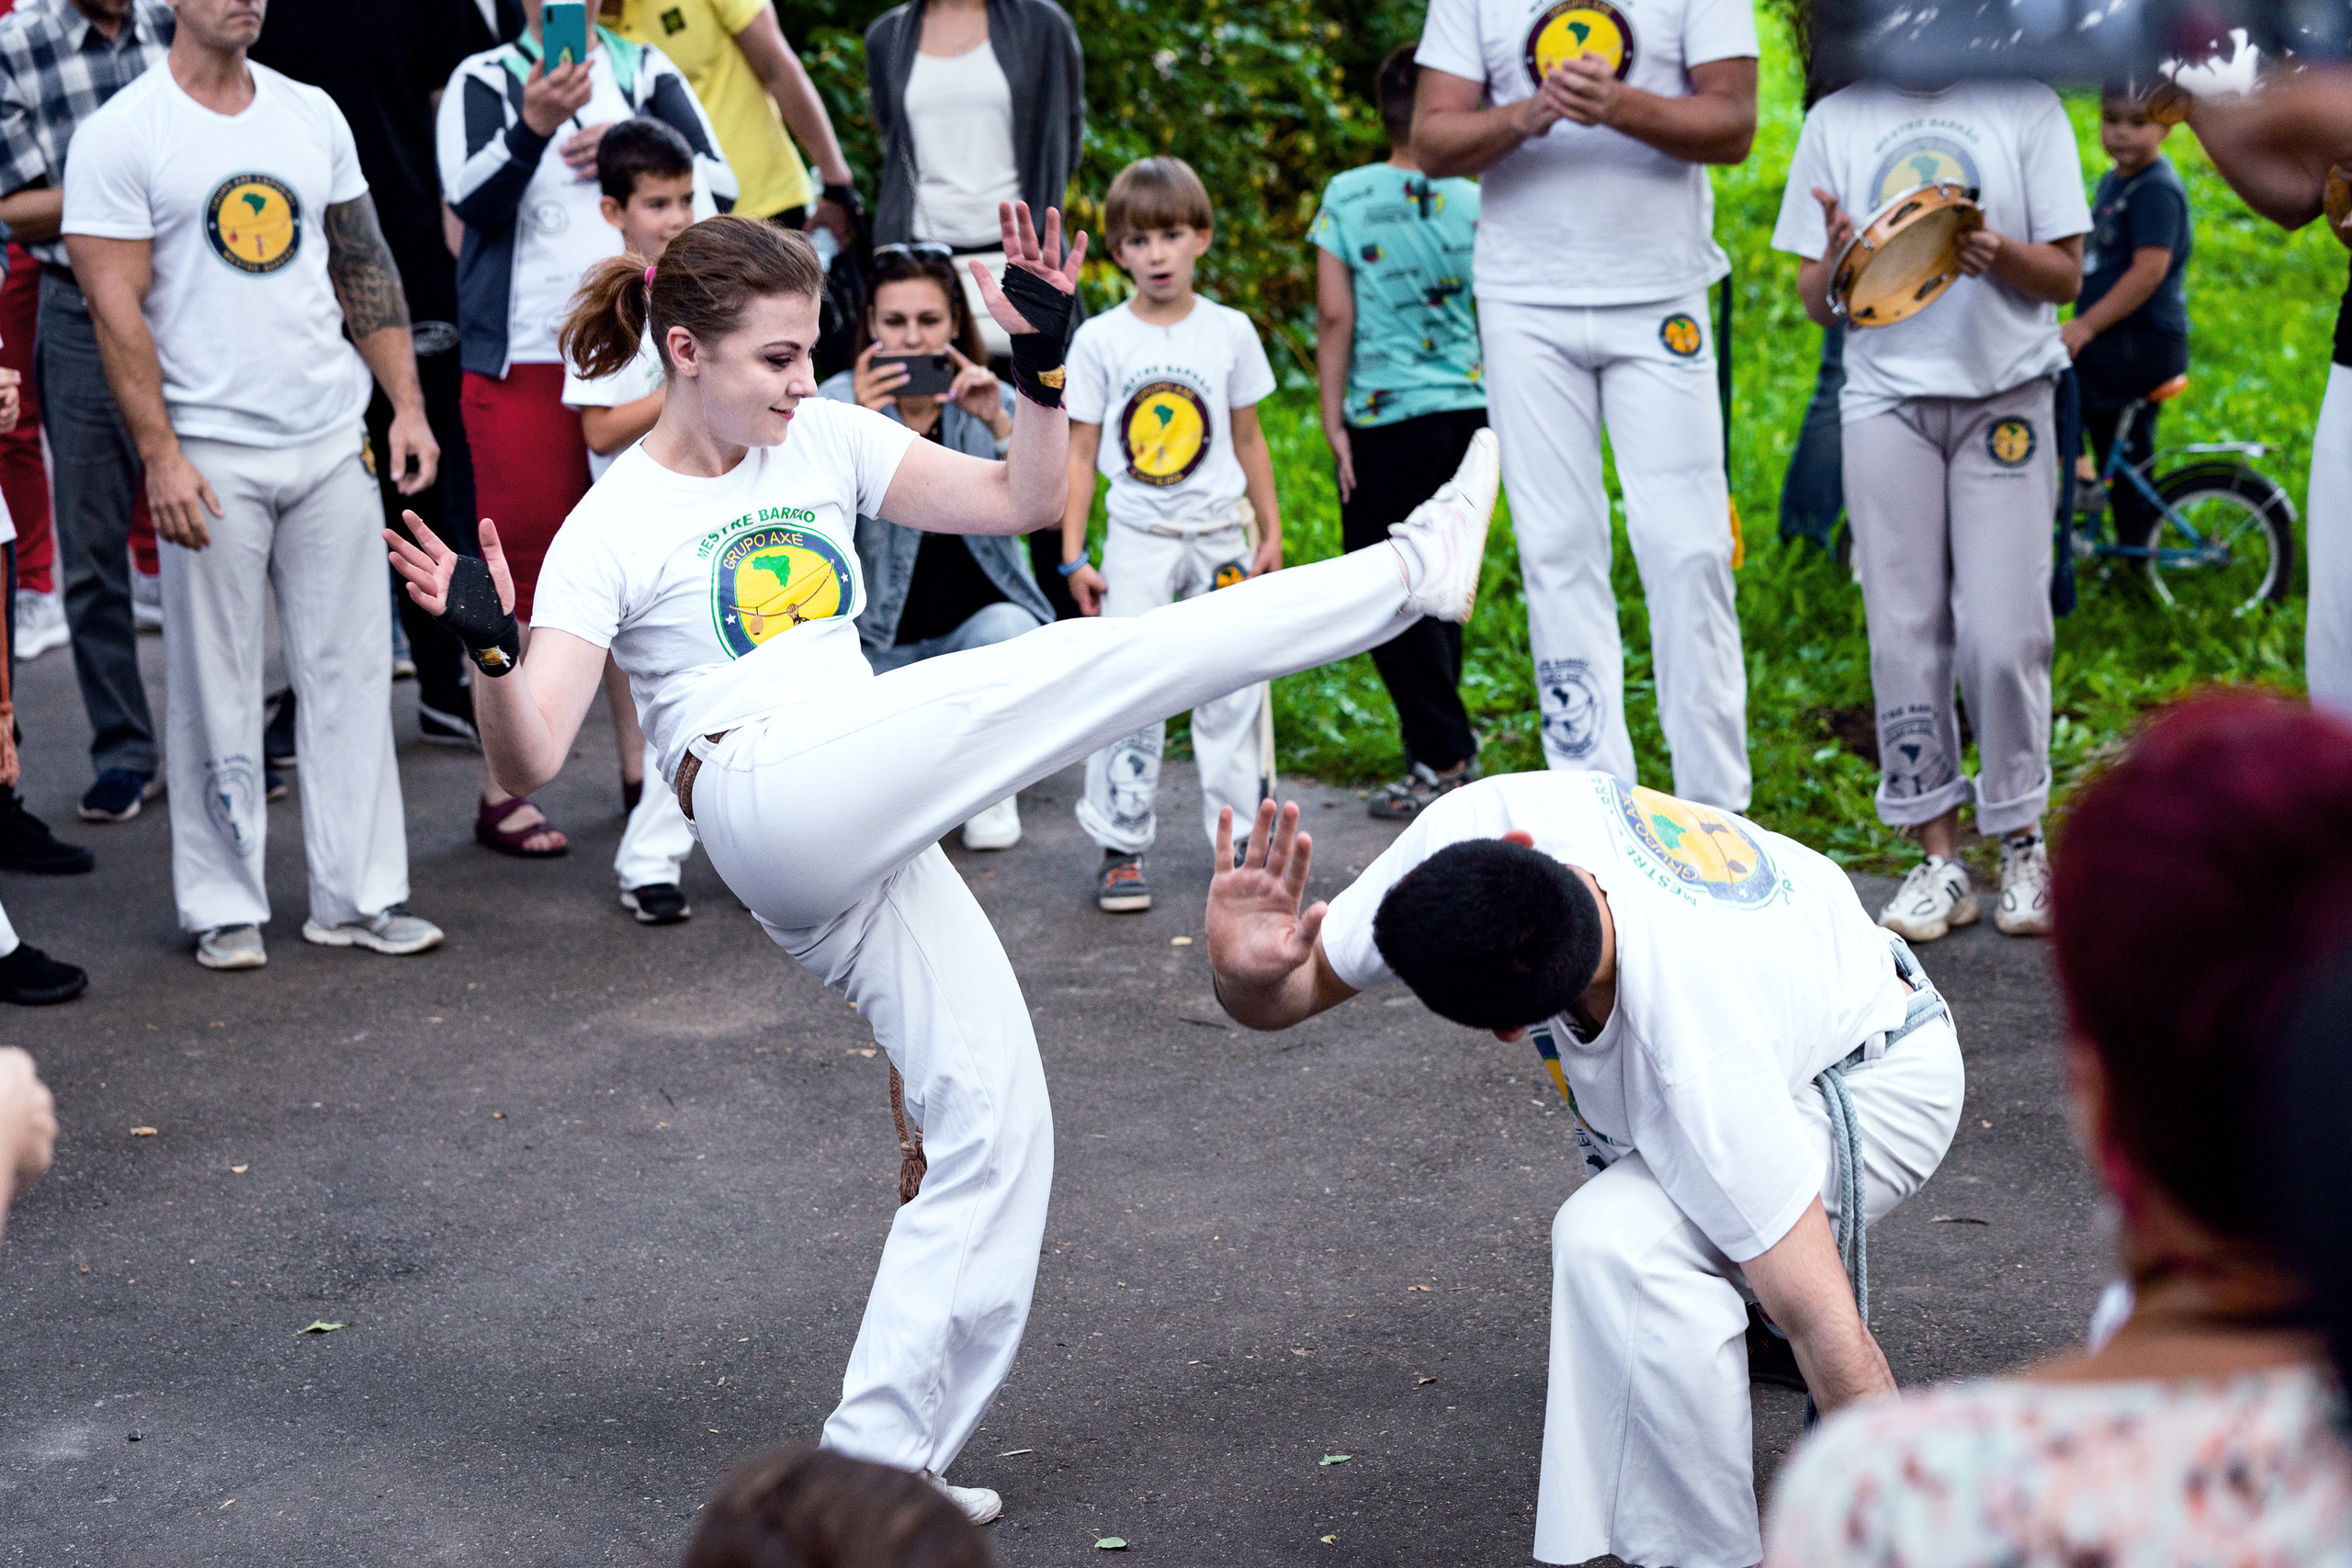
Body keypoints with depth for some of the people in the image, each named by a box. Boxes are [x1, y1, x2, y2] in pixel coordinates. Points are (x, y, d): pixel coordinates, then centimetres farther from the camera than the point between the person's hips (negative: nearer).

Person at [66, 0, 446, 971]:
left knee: (351, 670, 6)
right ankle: (224, 907, 13)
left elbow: (364, 266, 15)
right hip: (211, 453, -5)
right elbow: (116, 307, -9)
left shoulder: (313, 116, 10)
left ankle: (358, 895, 14)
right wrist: (159, 456, -14)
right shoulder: (123, 134, -6)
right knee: (217, 688, 2)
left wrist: (407, 405, 8)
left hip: (333, 441, 5)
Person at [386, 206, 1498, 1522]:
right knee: (1104, 660, -18)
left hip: (876, 848, 7)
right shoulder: (613, 532, 2)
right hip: (775, 799, -7)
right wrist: (492, 652, -26)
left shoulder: (827, 438, 17)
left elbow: (1022, 504, 15)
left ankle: (876, 1458, 4)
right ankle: (1408, 572, -11)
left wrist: (1044, 367, 1)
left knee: (998, 1126, 0)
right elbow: (530, 759, -7)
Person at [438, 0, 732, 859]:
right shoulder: (483, 80, 1)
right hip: (523, 365, -3)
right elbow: (473, 199, -15)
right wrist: (533, 126, -32)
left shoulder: (649, 74, 10)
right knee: (523, 571, -3)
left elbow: (718, 183, 1)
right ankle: (502, 793, 2)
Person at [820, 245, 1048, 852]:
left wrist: (998, 425, -31)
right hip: (880, 639, 0)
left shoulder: (986, 400, -4)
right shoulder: (837, 403, -8)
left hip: (977, 614, 1)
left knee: (1007, 632, -34)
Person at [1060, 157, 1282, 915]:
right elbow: (1079, 453, 1)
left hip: (1221, 535, 2)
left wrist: (1270, 533, 11)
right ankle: (1120, 850, 3)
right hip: (1138, 538, -1)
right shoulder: (1099, 340, -1)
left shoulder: (1229, 331, 4)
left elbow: (1248, 438, 12)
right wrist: (1073, 556, -3)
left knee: (1233, 688, 3)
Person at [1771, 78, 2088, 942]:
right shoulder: (1835, 119, 9)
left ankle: (2021, 843, 10)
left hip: (2006, 393, -1)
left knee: (2004, 636, -5)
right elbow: (1815, 300, 9)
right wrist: (1837, 262, -14)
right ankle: (1940, 856, 7)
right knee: (1905, 636, 0)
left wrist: (2003, 255, -17)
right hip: (1886, 399, 1)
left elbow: (2065, 274, 4)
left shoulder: (2024, 107, 5)